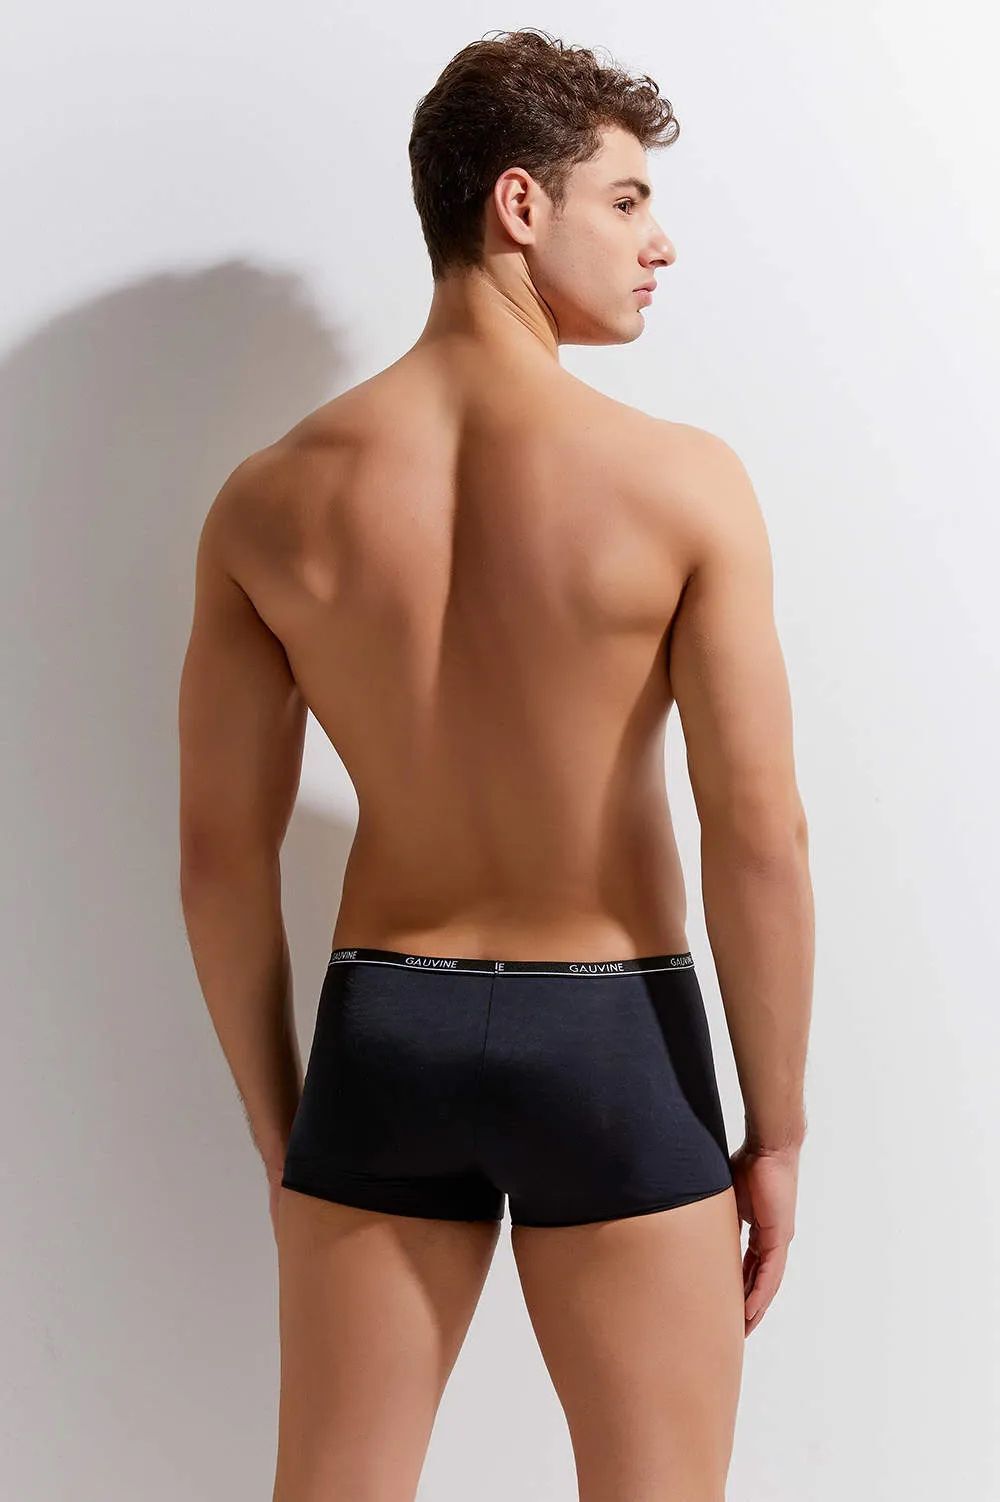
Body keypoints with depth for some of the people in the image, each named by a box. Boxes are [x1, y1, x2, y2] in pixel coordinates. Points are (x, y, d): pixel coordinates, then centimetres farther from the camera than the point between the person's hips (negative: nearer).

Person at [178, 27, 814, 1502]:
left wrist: (278, 1130, 10)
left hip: (380, 1031, 3)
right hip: (611, 1042, -2)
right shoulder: (684, 481, -13)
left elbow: (221, 852, -2)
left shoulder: (270, 500, -5)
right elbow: (758, 836, -13)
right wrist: (777, 1131, -1)